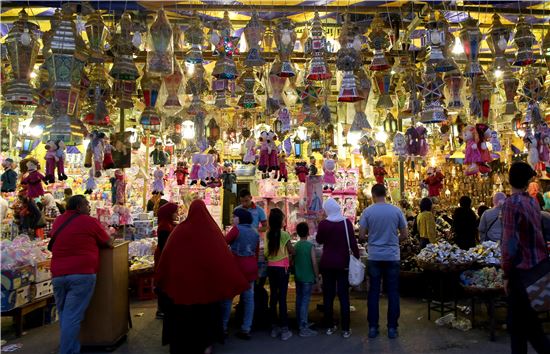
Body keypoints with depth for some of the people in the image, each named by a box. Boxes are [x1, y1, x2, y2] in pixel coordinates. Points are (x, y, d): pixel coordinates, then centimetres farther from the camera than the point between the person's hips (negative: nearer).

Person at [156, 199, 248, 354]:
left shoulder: (180, 230, -9)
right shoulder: (212, 230, -10)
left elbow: (166, 255, -4)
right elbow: (224, 256, -11)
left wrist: (159, 278, 9)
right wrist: (236, 282, -7)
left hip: (182, 281, 0)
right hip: (206, 281, 0)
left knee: (183, 314, 16)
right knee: (206, 312, 18)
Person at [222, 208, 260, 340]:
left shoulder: (237, 229, -9)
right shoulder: (255, 232, 11)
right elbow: (257, 253, 14)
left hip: (237, 267, -6)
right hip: (251, 267, 6)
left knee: (228, 296, 5)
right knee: (249, 298, 7)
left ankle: (223, 327, 9)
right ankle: (246, 329, 9)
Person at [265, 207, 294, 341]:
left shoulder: (268, 234, 1)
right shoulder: (284, 234, -11)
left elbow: (266, 252, 0)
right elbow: (291, 251, -8)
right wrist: (291, 247, 12)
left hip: (271, 267, 4)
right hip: (282, 267, -4)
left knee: (273, 296, 10)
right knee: (282, 297, -2)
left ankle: (274, 327, 18)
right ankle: (284, 329, 1)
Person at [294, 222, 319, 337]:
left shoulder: (295, 246, 4)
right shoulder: (310, 246, -13)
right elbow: (314, 263, -14)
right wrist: (317, 276, -4)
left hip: (298, 278, 6)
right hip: (308, 278, -6)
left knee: (299, 300, 14)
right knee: (305, 302, -4)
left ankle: (301, 324, 25)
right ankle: (304, 329, -2)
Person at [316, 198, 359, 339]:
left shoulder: (323, 223, -7)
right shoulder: (346, 222, -7)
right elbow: (353, 242, -7)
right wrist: (357, 257, 1)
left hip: (327, 263, 0)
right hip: (343, 263, 0)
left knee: (328, 295, 11)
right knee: (344, 296, 5)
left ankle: (329, 326, 17)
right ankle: (345, 329, 7)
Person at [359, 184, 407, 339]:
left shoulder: (367, 212, -6)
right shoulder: (396, 211, -3)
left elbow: (361, 236, -4)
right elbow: (404, 235, 2)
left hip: (374, 256, 0)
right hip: (392, 256, 0)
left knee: (374, 292, 8)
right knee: (393, 292, 8)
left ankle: (373, 327, 13)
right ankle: (392, 328, 12)